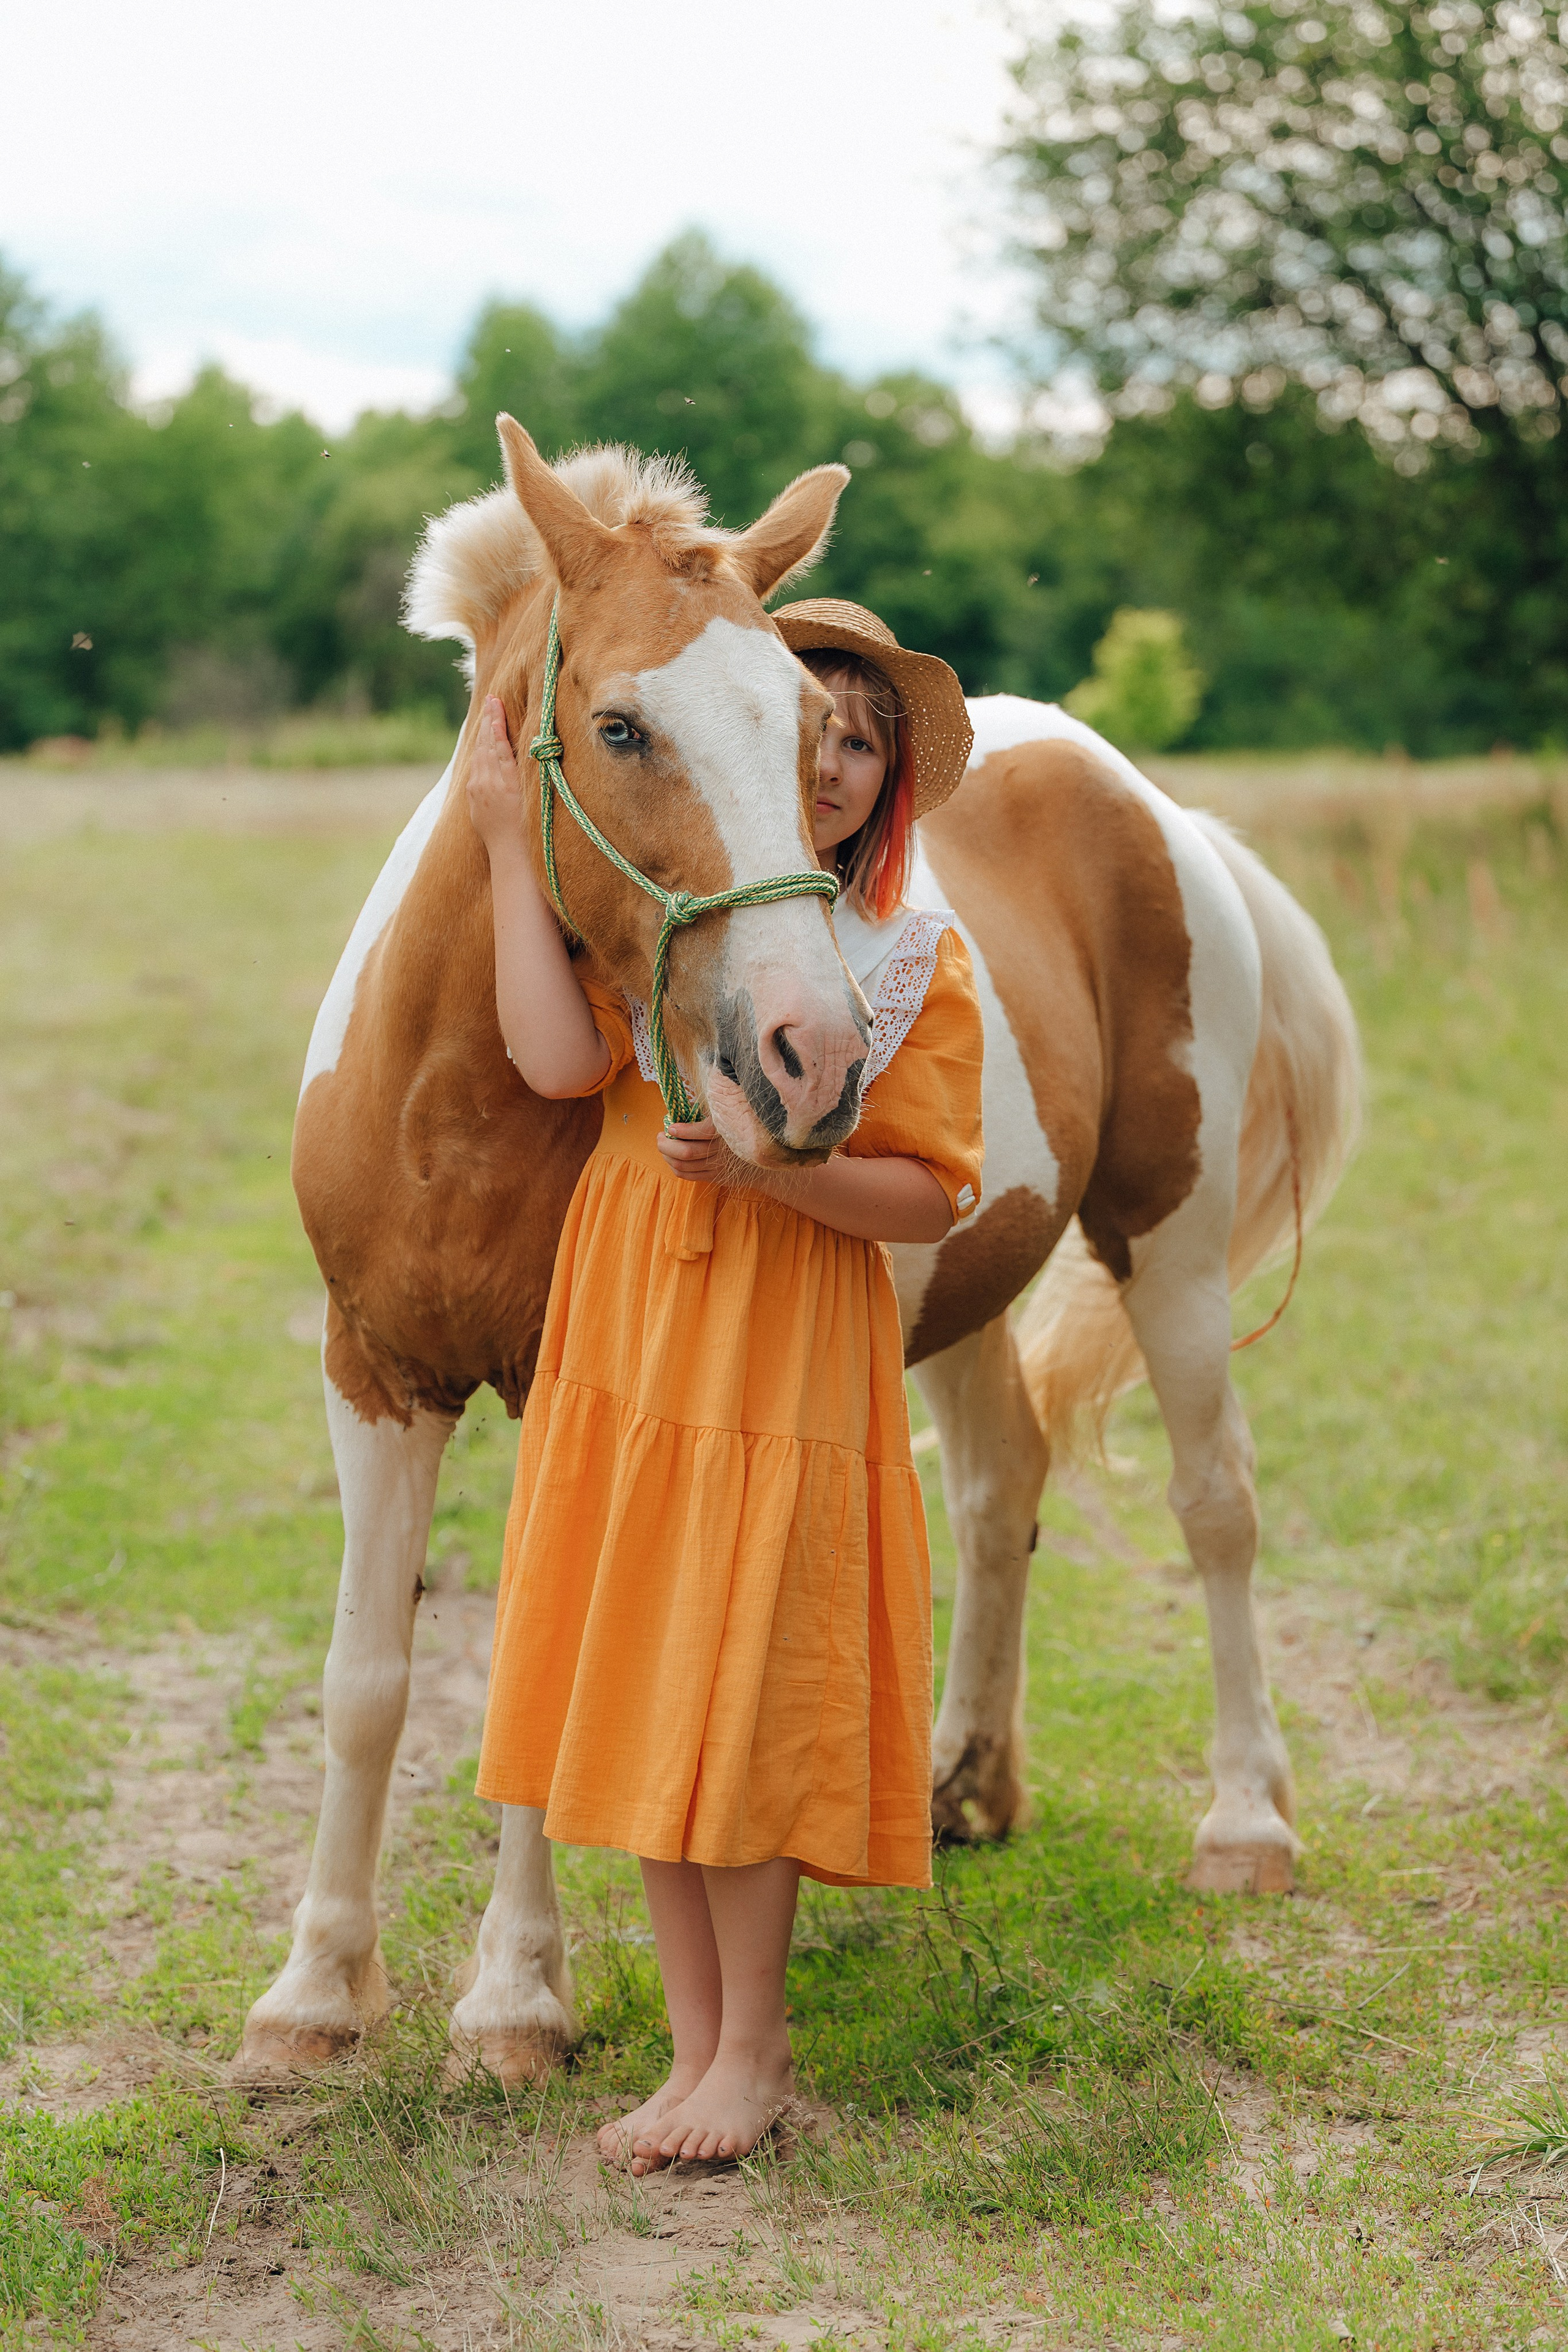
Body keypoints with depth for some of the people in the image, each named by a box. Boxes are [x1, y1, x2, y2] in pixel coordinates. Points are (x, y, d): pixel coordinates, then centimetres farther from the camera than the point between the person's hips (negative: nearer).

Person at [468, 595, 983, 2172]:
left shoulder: (919, 965, 0)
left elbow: (931, 1197, -6)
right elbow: (559, 1060, -14)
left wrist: (769, 1163, -22)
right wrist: (509, 840, -12)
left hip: (788, 1355, -3)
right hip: (622, 1333, 3)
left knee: (735, 1699, -2)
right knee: (643, 1696, 8)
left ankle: (751, 2049, 14)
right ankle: (695, 2043, 20)